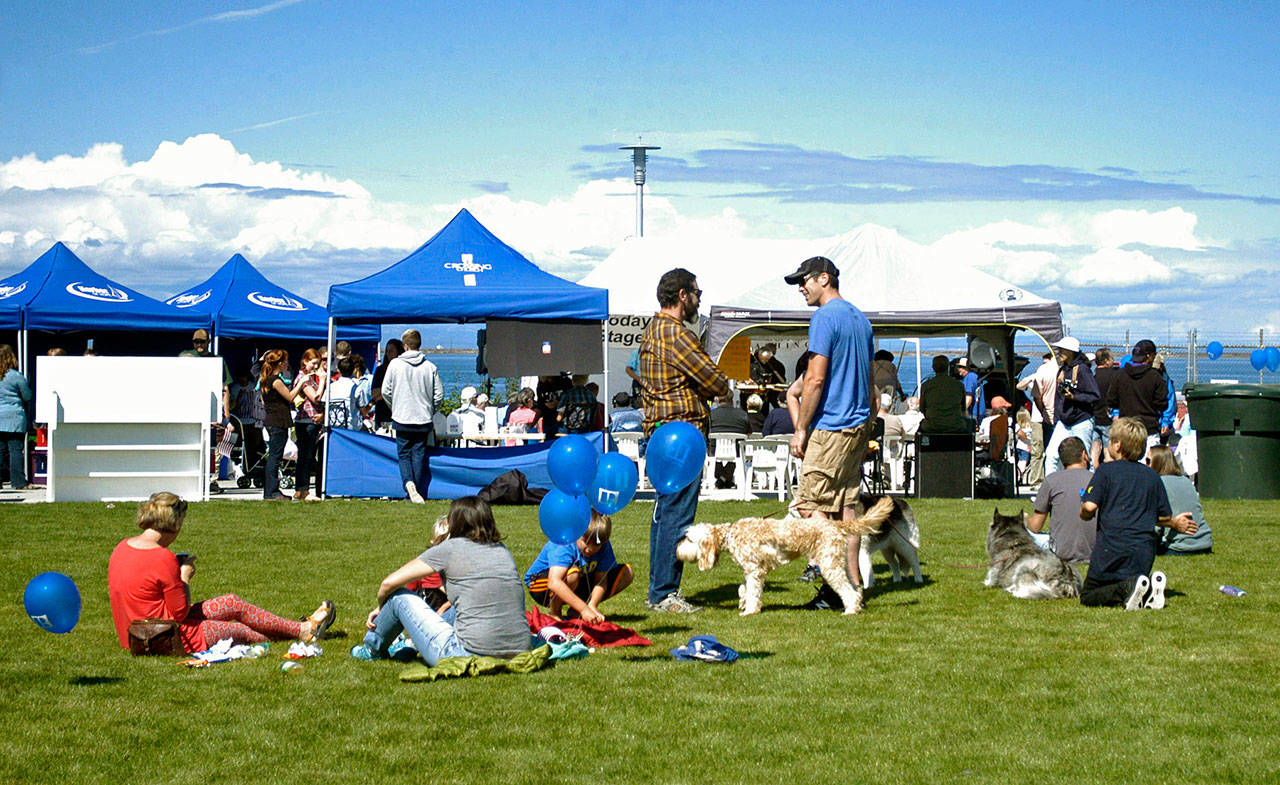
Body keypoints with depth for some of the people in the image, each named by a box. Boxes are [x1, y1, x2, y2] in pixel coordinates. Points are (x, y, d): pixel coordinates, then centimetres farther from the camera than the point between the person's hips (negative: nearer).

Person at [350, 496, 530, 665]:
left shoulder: (450, 549, -1)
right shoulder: (501, 549, 15)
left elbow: (390, 582, 1)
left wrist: (381, 608, 22)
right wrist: (440, 614, 43)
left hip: (469, 656, -6)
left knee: (399, 596, 12)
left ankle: (372, 650, 37)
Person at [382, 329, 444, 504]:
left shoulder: (395, 364, -4)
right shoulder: (430, 367, -2)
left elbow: (385, 391, 0)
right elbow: (439, 395, 0)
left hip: (401, 418, -1)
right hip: (423, 419, 1)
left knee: (404, 454, 8)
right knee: (419, 454, 9)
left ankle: (408, 482, -16)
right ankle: (418, 490, 9)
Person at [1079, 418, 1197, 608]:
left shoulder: (1106, 470, 0)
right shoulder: (1152, 476, 12)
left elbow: (1089, 507, -11)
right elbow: (1163, 516, 15)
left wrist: (1084, 514, 13)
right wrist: (1175, 523, 38)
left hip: (1112, 548, -4)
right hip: (1144, 553, 4)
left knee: (1088, 596, 6)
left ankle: (1126, 589, -23)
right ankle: (1149, 589, -11)